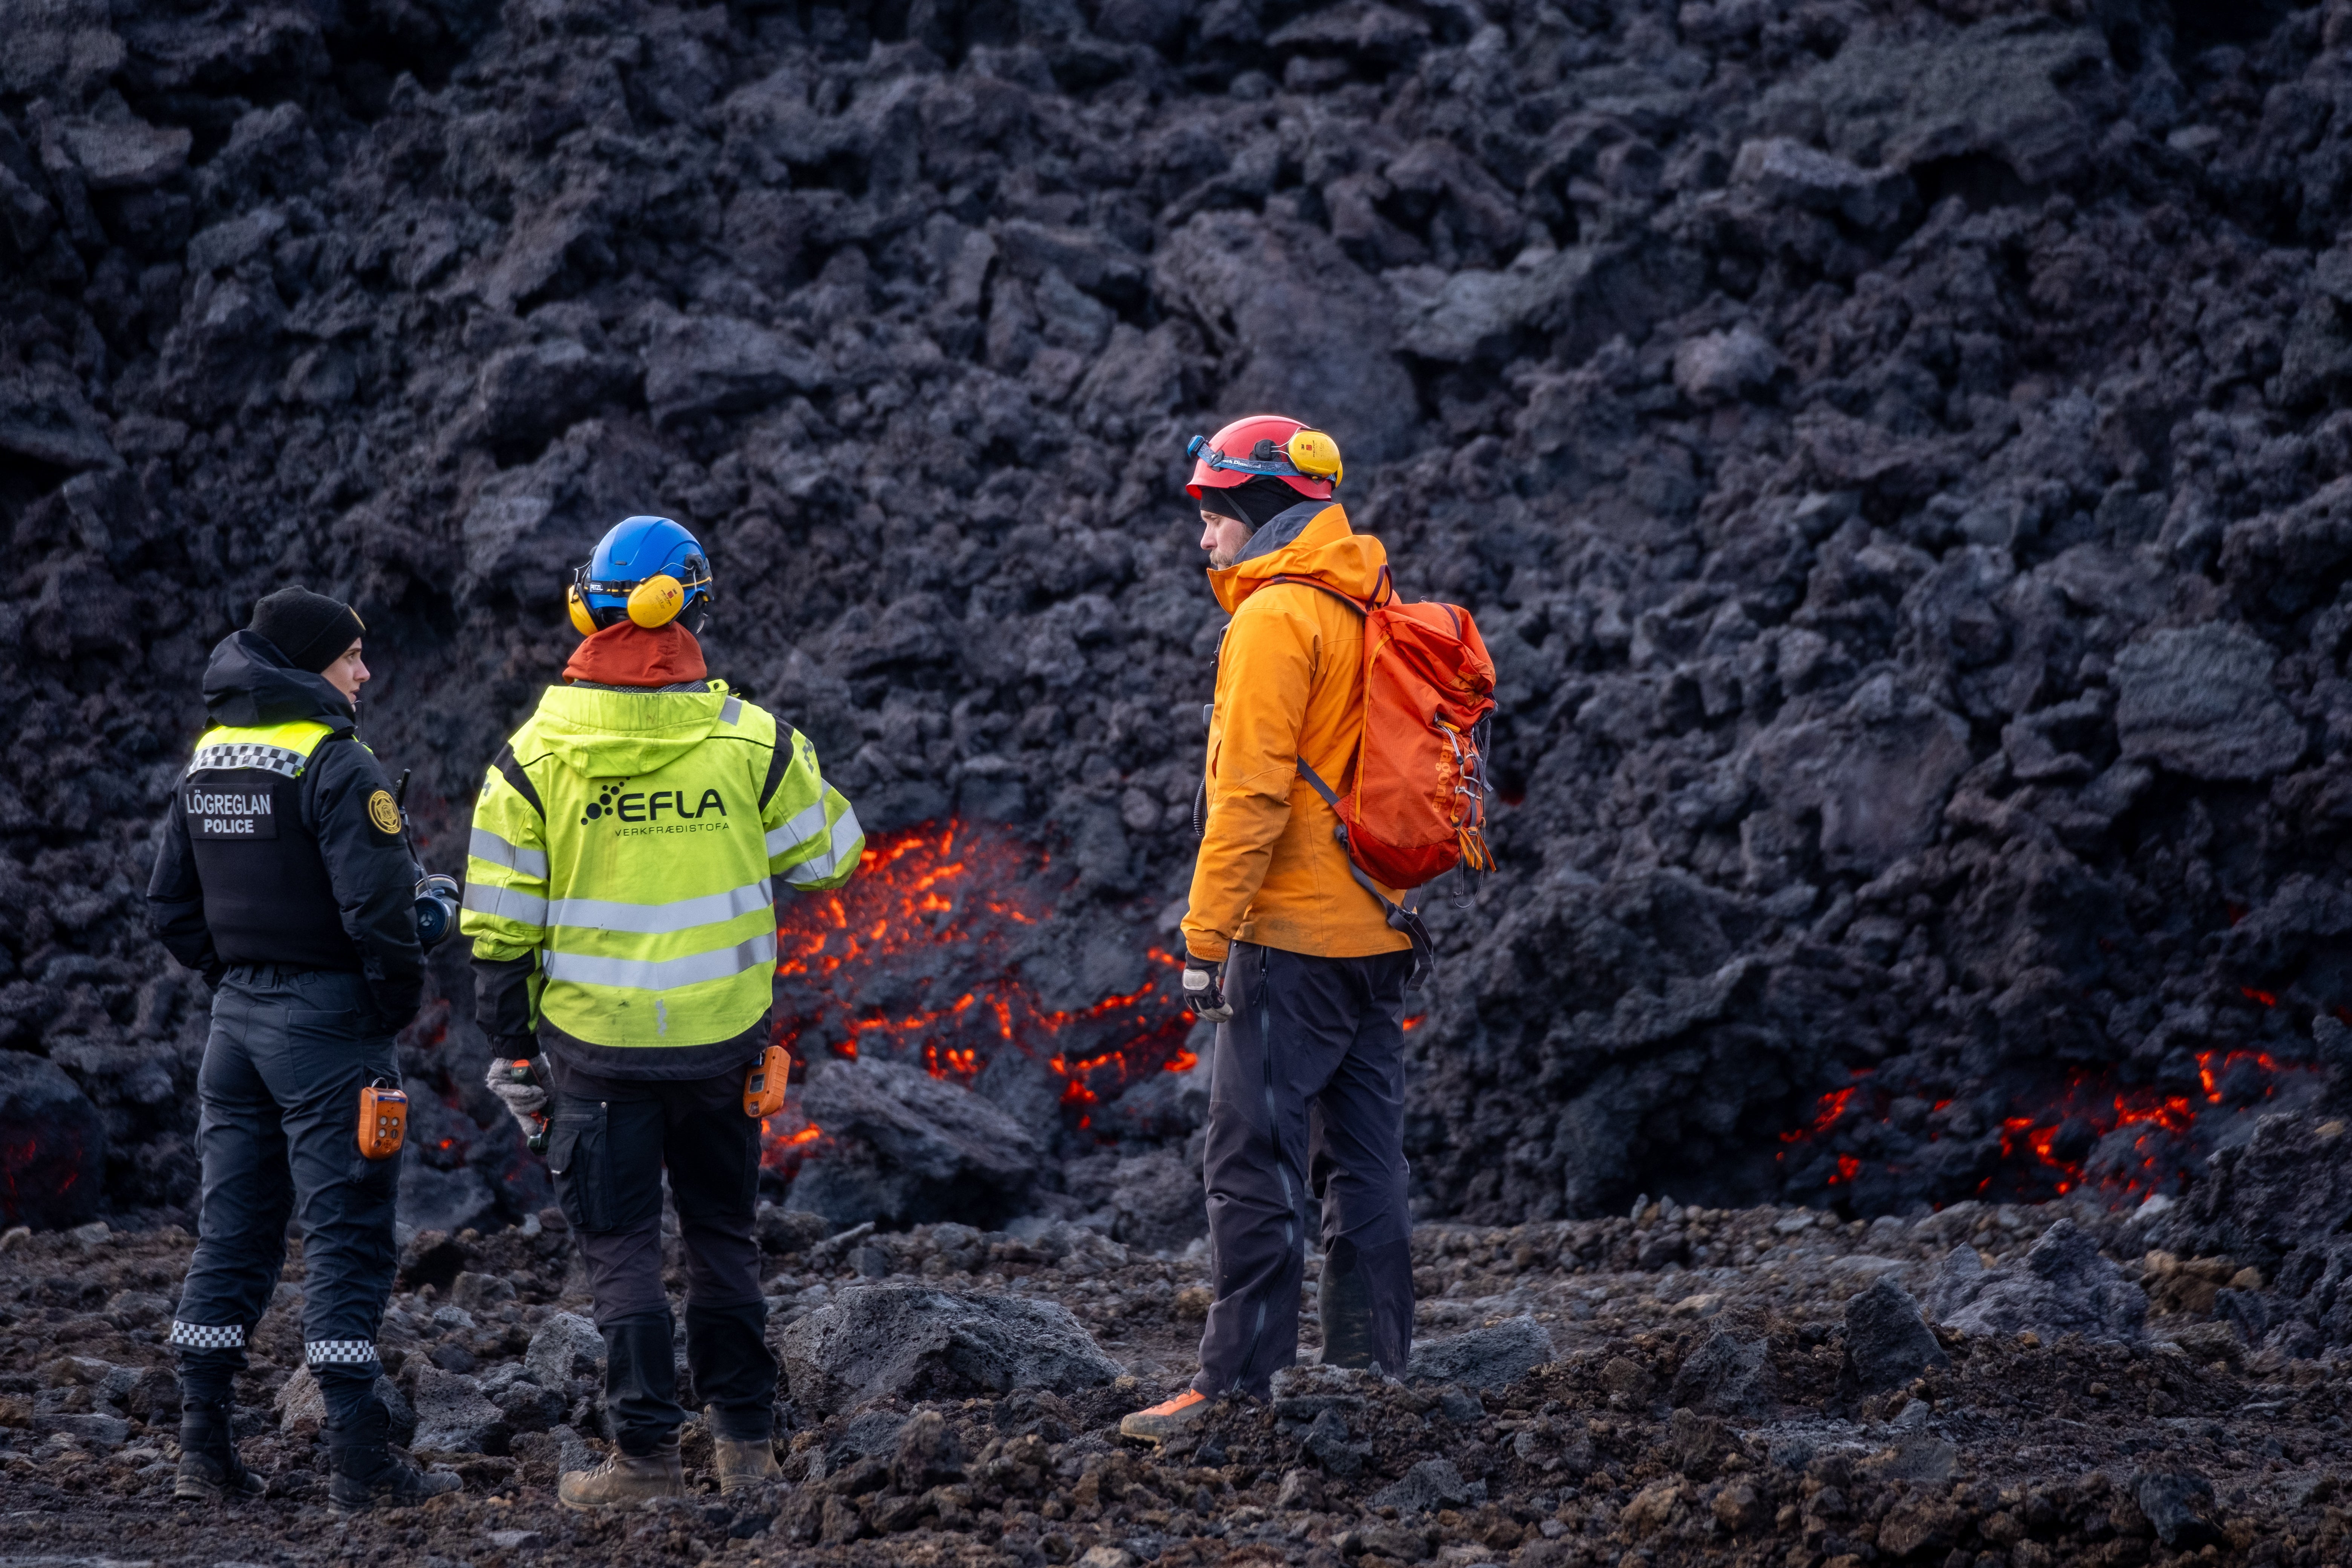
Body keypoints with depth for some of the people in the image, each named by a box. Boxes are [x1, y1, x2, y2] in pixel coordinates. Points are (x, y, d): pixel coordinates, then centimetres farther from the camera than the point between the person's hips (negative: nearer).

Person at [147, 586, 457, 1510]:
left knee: (231, 1229, 12)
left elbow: (169, 905, 14)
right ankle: (359, 1461, -4)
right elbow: (377, 906, -22)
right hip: (325, 1019, -7)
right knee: (345, 1236, -4)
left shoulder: (208, 763, 10)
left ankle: (203, 1451, 12)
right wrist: (399, 998, -7)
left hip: (238, 1017, 8)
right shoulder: (334, 766, -15)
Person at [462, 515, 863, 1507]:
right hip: (723, 1040, 2)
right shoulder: (750, 744, -7)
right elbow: (828, 857, 7)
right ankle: (744, 1442, 20)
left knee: (621, 1246, 5)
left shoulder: (534, 757, -7)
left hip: (597, 1043, -1)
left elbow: (500, 923, -3)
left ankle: (647, 1453, 1)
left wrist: (508, 1047, 7)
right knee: (722, 1235, 16)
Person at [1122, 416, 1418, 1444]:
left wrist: (1206, 936, -15)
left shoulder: (1276, 616, -13)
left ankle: (1240, 1385, -7)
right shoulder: (1371, 613, 14)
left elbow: (1251, 791, -18)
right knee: (1365, 1161, 11)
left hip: (1293, 936, -9)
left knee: (1256, 1164, -6)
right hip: (1380, 934, 9)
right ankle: (1371, 1372, 13)